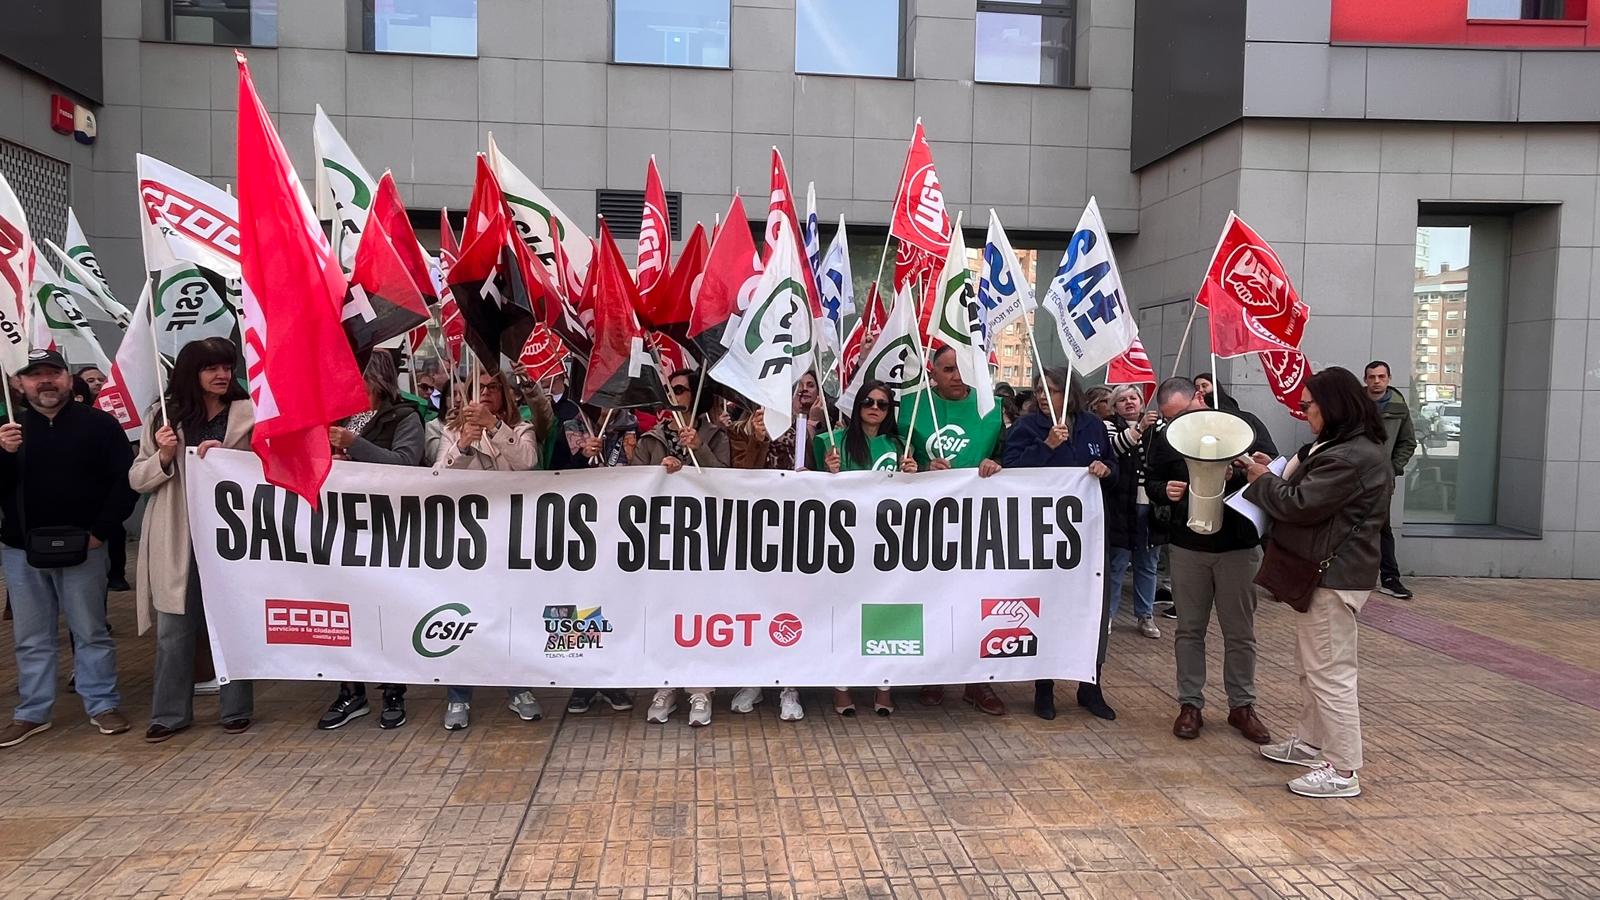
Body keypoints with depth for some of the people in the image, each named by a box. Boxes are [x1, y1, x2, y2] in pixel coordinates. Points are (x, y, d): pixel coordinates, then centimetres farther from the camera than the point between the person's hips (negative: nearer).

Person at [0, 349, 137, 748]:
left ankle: (103, 704, 15)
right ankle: (32, 712, 21)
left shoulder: (98, 424, -2)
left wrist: (100, 531, -7)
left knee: (91, 632, 5)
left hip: (81, 548, -3)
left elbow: (126, 480, -3)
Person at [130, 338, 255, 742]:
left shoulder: (250, 413, 1)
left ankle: (236, 709, 20)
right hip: (177, 539, 2)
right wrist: (164, 456, -12)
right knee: (174, 630, 9)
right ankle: (170, 713, 22)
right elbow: (137, 480, 7)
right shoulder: (164, 416, 5)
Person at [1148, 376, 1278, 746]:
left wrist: (1239, 472, -24)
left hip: (1239, 545, -1)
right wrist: (1165, 491, -13)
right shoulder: (1166, 438, 2)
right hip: (1187, 546, 2)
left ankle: (1242, 705, 22)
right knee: (1190, 629, 9)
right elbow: (1152, 483, 11)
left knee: (1240, 632, 8)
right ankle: (1190, 704, 19)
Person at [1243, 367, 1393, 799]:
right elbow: (1306, 491, 20)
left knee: (1331, 672, -6)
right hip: (1323, 569, 12)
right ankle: (1309, 741, 36)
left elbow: (1299, 504, -21)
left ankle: (1342, 771, 1)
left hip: (1334, 575, -12)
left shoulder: (1351, 459, -22)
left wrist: (1262, 480, -5)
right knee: (1309, 665, 22)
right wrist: (1274, 472, 6)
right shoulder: (1343, 447, 13)